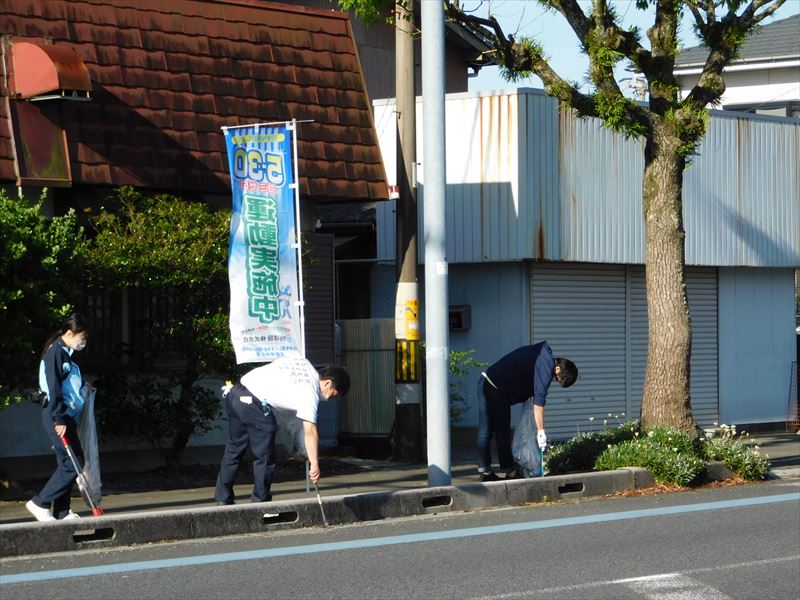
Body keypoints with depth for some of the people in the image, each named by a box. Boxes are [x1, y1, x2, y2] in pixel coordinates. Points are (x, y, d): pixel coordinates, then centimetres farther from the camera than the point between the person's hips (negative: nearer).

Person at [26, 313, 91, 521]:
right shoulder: (55, 352, -13)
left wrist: (81, 384, 31)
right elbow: (53, 388, -19)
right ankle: (39, 503, -6)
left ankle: (61, 512, 13)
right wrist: (59, 420, -23)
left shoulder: (65, 353, 17)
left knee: (66, 464, 10)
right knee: (74, 464, -11)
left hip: (66, 416, 10)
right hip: (57, 417, -10)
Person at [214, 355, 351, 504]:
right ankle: (260, 502, 12)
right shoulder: (310, 395, -8)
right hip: (253, 403, -9)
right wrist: (314, 464, -16)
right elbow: (310, 432, -15)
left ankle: (223, 498, 25)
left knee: (233, 449, 19)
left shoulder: (304, 362, 14)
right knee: (265, 458, 5)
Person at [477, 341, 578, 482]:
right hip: (497, 390, -9)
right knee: (503, 432, 1)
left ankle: (484, 471, 12)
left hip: (485, 380, 9)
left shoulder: (543, 353, 13)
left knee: (485, 431, 9)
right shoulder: (545, 368, -14)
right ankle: (510, 471, 8)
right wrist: (541, 432, -16)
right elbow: (538, 402, -18)